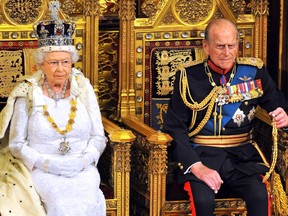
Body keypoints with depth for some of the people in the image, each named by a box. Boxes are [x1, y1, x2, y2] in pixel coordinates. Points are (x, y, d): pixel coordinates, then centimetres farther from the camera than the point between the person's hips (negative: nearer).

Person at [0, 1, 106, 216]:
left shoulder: (84, 90, 6)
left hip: (82, 169, 2)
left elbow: (98, 137, 9)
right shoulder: (28, 95, 0)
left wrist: (84, 160, -10)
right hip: (42, 172, -2)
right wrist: (47, 164, -12)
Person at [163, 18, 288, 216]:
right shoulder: (189, 77, 1)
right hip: (201, 155, -2)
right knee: (203, 200, -32)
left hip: (242, 156, 2)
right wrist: (196, 166, -18)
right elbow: (174, 128, -3)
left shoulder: (254, 71, 7)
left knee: (259, 196, -29)